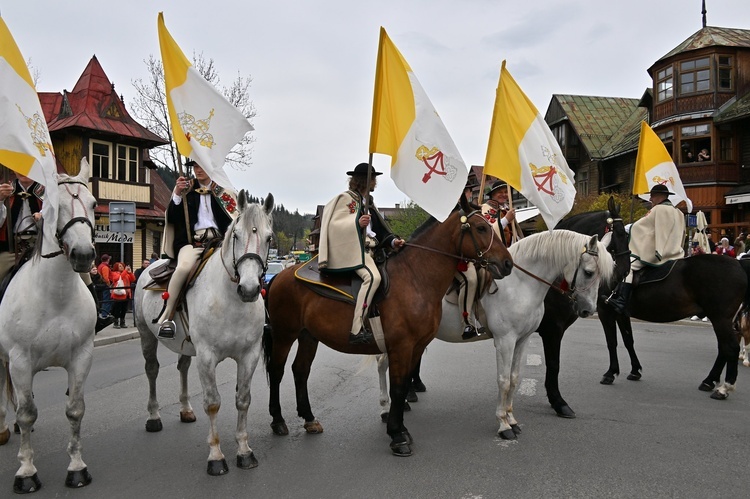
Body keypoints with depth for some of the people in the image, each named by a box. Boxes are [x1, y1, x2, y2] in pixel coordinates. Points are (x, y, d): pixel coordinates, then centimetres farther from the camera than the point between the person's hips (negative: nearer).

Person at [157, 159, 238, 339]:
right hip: (192, 241, -1)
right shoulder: (186, 189, 16)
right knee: (184, 266, -36)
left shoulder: (225, 191, 18)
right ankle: (167, 316, -23)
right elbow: (172, 219, 7)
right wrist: (177, 195, -7)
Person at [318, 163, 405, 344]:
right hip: (351, 249, -10)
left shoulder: (367, 202, 23)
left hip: (368, 248, 10)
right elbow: (334, 225, -10)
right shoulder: (346, 198, -2)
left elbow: (379, 230, 22)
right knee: (372, 277, -30)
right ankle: (356, 330, -32)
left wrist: (392, 241, 5)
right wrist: (357, 222, -23)